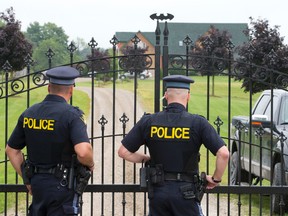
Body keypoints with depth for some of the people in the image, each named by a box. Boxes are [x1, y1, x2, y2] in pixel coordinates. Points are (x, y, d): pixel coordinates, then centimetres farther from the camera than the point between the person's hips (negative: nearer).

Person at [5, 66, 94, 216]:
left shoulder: (28, 114, 4)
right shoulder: (71, 115, -14)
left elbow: (11, 150, 11)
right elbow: (83, 152, -29)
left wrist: (27, 180, 16)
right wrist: (90, 164, -7)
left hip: (37, 183, 6)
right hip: (63, 185, -6)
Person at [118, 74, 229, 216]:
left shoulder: (148, 122, -2)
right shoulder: (198, 123, -9)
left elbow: (123, 152, 2)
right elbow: (223, 153, -16)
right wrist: (216, 179, 0)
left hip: (158, 192, 3)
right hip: (185, 192, -3)